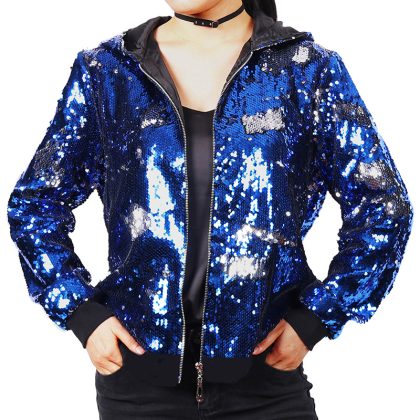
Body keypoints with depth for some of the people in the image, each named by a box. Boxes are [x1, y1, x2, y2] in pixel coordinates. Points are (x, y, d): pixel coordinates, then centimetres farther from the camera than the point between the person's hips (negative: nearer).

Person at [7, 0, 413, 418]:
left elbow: (383, 210, 2)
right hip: (139, 379, 1)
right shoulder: (105, 70, 3)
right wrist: (82, 314, -1)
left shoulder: (310, 70, 0)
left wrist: (315, 318, -5)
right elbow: (34, 204, 10)